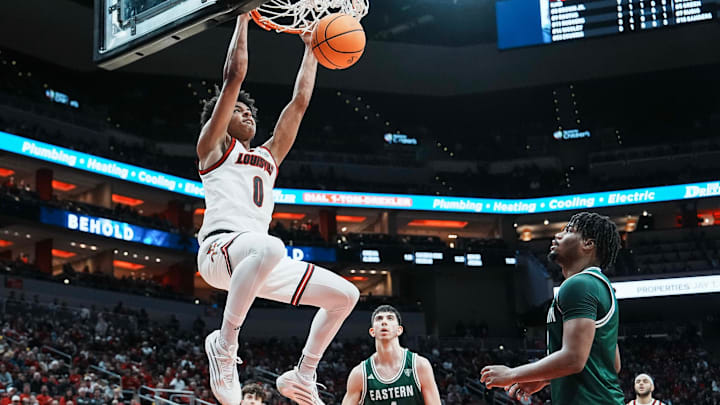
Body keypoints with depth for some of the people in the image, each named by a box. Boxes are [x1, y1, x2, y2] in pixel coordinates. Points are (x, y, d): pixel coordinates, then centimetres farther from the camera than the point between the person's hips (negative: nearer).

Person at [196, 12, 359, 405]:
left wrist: (311, 49, 34)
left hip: (258, 256, 7)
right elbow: (234, 76, 5)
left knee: (345, 295, 2)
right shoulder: (214, 145, 13)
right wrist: (243, 17, 10)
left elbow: (299, 103, 31)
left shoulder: (269, 155, 30)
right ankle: (224, 343, -29)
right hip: (220, 246, -7)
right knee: (269, 247, -42)